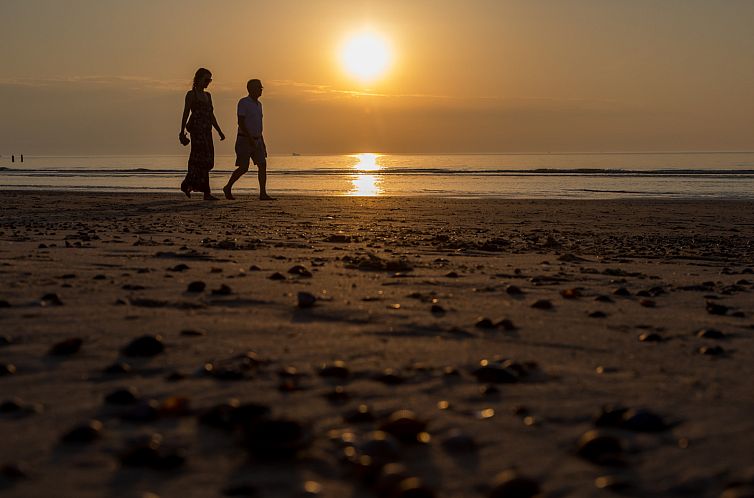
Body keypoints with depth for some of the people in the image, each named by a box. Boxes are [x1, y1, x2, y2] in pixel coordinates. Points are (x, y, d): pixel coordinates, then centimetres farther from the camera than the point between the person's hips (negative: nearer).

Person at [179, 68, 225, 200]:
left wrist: (220, 132, 15)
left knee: (198, 160, 8)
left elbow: (211, 116, 20)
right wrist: (182, 132, -10)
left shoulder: (207, 95, 18)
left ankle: (187, 185, 20)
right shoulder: (191, 94, -2)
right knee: (203, 159, -12)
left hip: (206, 131, 8)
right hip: (196, 128, -8)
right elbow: (185, 114, -6)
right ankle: (206, 193, -13)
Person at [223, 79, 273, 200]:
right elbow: (241, 122, -19)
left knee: (262, 165, -7)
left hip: (256, 141, 7)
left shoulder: (258, 104, 13)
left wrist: (262, 143, 17)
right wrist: (250, 138, -27)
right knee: (243, 168, -6)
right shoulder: (243, 103, -12)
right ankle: (228, 188, 14)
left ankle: (263, 194, -9)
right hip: (244, 140, -7)